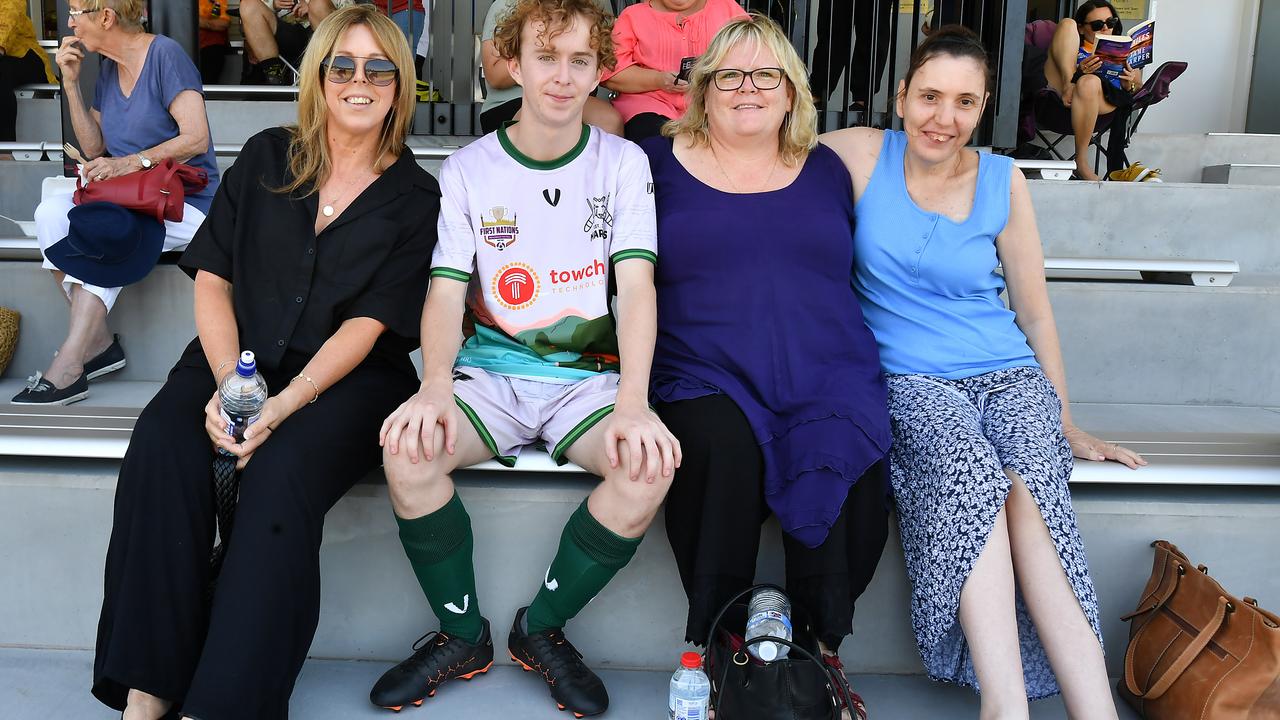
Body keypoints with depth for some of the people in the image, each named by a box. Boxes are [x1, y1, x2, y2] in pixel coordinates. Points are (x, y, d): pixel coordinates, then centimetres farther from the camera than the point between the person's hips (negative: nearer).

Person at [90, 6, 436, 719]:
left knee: (283, 470, -33)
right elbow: (212, 278, 7)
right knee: (164, 443, -27)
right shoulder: (267, 158, 11)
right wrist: (229, 383, -11)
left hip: (348, 379, -2)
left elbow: (368, 322, -7)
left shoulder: (413, 196, 3)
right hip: (239, 359, 3)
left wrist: (282, 404, -21)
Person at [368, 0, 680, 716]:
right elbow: (446, 292, -3)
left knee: (652, 464, -30)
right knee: (408, 450, -28)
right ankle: (464, 635, -2)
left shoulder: (623, 162, 3)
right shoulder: (468, 168, 4)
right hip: (488, 370, 1)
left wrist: (633, 405, -24)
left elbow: (637, 286, -8)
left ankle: (543, 628, -4)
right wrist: (435, 388, -25)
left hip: (589, 375, 0)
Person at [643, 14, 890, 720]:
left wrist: (857, 380, 11)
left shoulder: (825, 170, 17)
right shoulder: (659, 161, 10)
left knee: (848, 465, -29)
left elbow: (853, 276, 23)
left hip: (829, 382, 2)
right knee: (723, 446, -34)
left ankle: (823, 652, -10)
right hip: (706, 378, -2)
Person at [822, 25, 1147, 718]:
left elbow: (1034, 307, 13)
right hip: (910, 381, -1)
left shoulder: (1003, 180, 8)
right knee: (971, 474, -36)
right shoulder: (863, 154, 3)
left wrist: (1067, 423, 14)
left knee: (1029, 487, -32)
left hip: (1010, 374, 2)